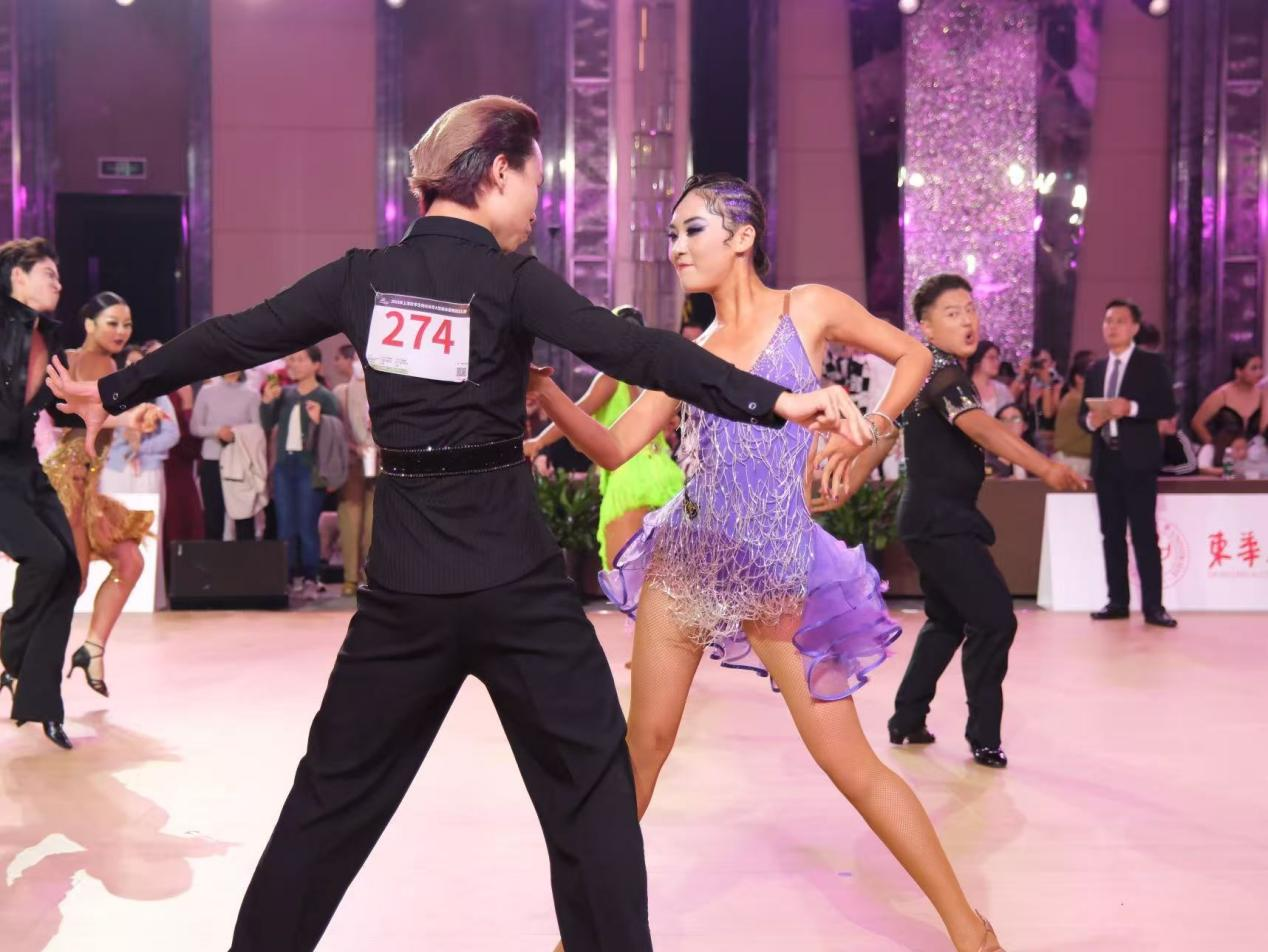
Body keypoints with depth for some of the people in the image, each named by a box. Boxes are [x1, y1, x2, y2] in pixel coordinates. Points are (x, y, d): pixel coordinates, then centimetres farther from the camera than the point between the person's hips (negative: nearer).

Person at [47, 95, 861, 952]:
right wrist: (774, 400, -28)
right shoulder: (510, 282, -8)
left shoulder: (362, 277, 5)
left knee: (338, 787, 17)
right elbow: (633, 350, -21)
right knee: (589, 784, 7)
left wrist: (112, 392, 27)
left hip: (403, 581, 4)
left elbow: (230, 340, 13)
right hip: (514, 576, -4)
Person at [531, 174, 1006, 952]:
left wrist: (868, 433, -6)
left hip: (781, 570, -3)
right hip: (686, 559, 4)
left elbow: (912, 356, 9)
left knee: (850, 763, -2)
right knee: (646, 740, 8)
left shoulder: (809, 308, -1)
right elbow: (615, 448, 4)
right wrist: (545, 386, -9)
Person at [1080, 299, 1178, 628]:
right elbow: (1082, 412, 16)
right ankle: (1117, 601, 13)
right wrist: (1091, 419, -7)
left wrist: (1131, 408, -21)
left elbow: (1168, 407, -8)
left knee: (1144, 535, -7)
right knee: (1112, 535, 8)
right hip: (1105, 460, 5)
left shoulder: (1151, 364, 1)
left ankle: (1153, 606, -6)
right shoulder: (1096, 369, 17)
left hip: (1137, 460, -5)